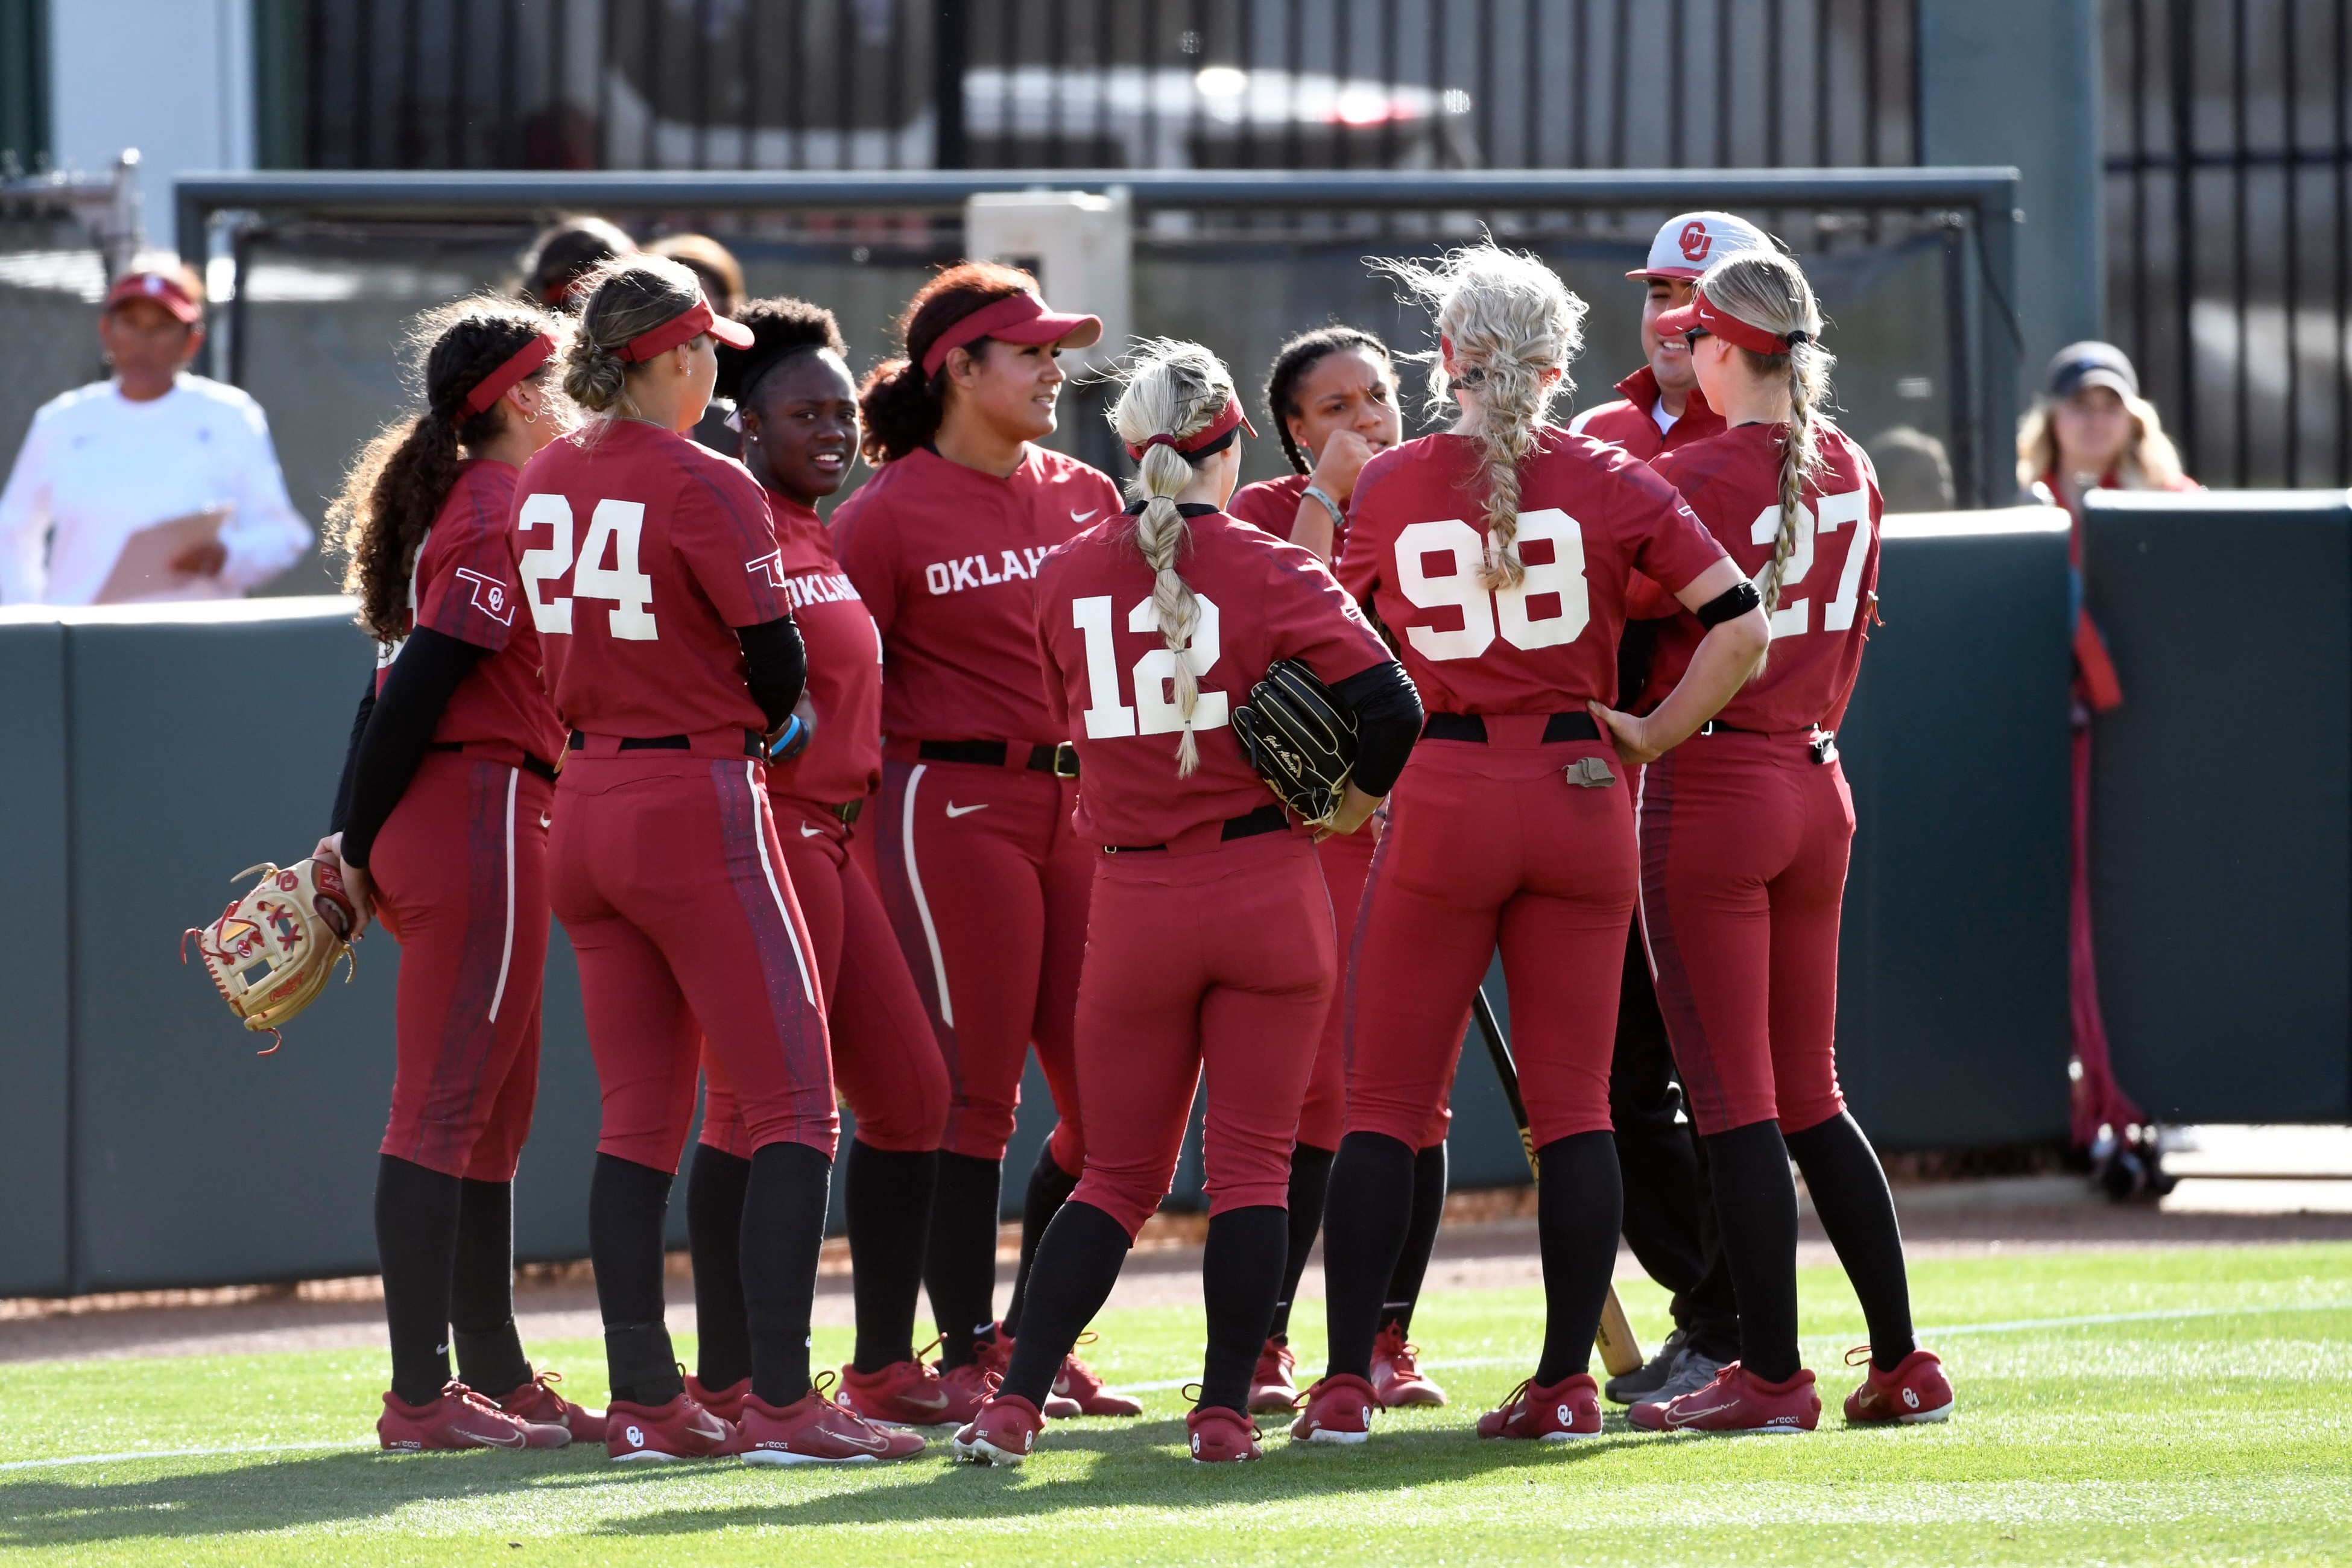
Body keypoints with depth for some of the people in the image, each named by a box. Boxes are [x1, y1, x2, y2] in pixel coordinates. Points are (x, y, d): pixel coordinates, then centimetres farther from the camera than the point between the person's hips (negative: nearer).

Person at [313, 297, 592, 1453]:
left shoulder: (461, 508, 18)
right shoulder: (503, 515, -12)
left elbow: (399, 677, 16)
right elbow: (417, 683, -17)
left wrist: (352, 837, 12)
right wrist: (362, 842, -11)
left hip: (432, 829, 10)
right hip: (482, 814, -10)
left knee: (490, 1112, 13)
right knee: (445, 1109, -9)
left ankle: (496, 1378, 18)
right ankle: (422, 1394, -9)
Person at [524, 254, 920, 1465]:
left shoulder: (544, 483, 8)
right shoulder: (705, 487, -13)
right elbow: (777, 663, -9)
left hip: (585, 805, 7)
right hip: (697, 807, -7)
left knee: (639, 1118, 12)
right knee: (792, 1104, -4)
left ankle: (644, 1402, 10)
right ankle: (781, 1402, -11)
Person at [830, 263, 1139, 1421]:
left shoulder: (1087, 498, 12)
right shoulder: (890, 512, -4)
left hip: (1082, 805, 6)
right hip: (955, 805, -6)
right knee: (973, 1092, -5)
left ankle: (1036, 1342, 16)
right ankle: (965, 1358, 2)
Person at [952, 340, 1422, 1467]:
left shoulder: (1067, 577, 2)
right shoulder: (1268, 571, -8)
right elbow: (1389, 704, -16)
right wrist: (1353, 804, 1)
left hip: (1134, 898, 3)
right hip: (1265, 888, -3)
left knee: (1120, 1172, 11)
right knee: (1252, 1163, 5)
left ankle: (1014, 1405, -1)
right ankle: (1225, 1411, 0)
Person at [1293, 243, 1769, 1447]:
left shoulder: (1388, 488, 0)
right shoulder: (1609, 482, -1)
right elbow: (1739, 626, -6)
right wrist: (1651, 737, 2)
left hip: (1441, 798, -1)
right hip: (1580, 800, 1)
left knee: (1384, 1101, 4)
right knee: (1572, 1102, 6)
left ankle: (1346, 1382, -2)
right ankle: (1567, 1381, 5)